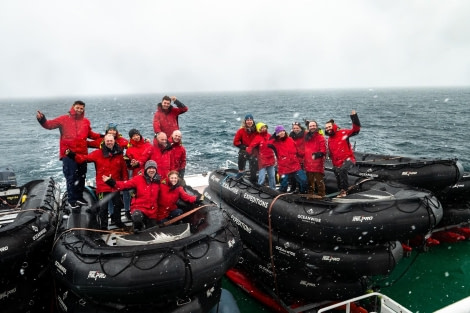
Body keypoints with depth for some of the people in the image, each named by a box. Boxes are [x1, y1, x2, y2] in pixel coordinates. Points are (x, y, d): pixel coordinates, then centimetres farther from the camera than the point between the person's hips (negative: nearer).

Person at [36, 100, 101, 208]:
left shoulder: (86, 121, 8)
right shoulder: (64, 119, -2)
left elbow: (90, 134, 21)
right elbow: (49, 125, -6)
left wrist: (101, 136, 10)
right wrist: (42, 119, -24)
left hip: (82, 153, 5)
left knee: (81, 176, 14)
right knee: (71, 177, -2)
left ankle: (79, 197, 29)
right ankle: (72, 200, 9)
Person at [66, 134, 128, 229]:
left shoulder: (119, 154, 1)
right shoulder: (98, 153, -4)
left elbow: (124, 169, 5)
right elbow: (84, 158, -7)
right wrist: (72, 154, -19)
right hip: (103, 186, -2)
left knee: (118, 204, 14)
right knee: (103, 206, 2)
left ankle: (116, 220, 36)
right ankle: (103, 225, 17)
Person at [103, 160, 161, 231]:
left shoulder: (158, 181, 1)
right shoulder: (139, 179, -7)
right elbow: (125, 184, -17)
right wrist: (111, 182, -29)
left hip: (152, 212, 4)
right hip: (139, 207, -3)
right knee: (137, 217, -38)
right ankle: (138, 230, -3)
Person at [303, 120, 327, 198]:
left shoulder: (320, 137, -5)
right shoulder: (306, 137, 13)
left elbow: (323, 151, -11)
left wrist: (317, 155, -25)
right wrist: (304, 160, 14)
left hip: (317, 163, -6)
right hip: (308, 163, 6)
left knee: (319, 179, -3)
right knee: (310, 180, 15)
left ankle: (321, 194, 6)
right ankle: (311, 193, 27)